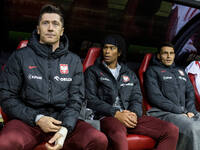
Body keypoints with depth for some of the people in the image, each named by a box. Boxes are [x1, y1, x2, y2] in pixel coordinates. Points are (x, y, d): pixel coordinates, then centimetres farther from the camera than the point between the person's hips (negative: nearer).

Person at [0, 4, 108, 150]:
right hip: (27, 120, -2)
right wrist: (37, 118, -10)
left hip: (64, 120, 3)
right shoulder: (20, 56, 7)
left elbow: (76, 99, 7)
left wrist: (65, 128, -12)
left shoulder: (74, 61, 13)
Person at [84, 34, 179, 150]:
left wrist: (134, 113, -7)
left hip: (130, 117, 5)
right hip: (107, 117, -4)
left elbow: (137, 98, 16)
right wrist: (116, 113, -12)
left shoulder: (130, 74, 26)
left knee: (172, 130, -17)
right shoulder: (93, 72, 13)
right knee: (119, 136, -42)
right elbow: (90, 99, 0)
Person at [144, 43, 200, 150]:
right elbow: (155, 97, -5)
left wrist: (190, 111, -1)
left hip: (185, 112, 6)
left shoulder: (180, 71, 27)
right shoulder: (153, 70, 8)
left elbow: (190, 92, 21)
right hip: (163, 112, -6)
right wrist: (181, 111, -10)